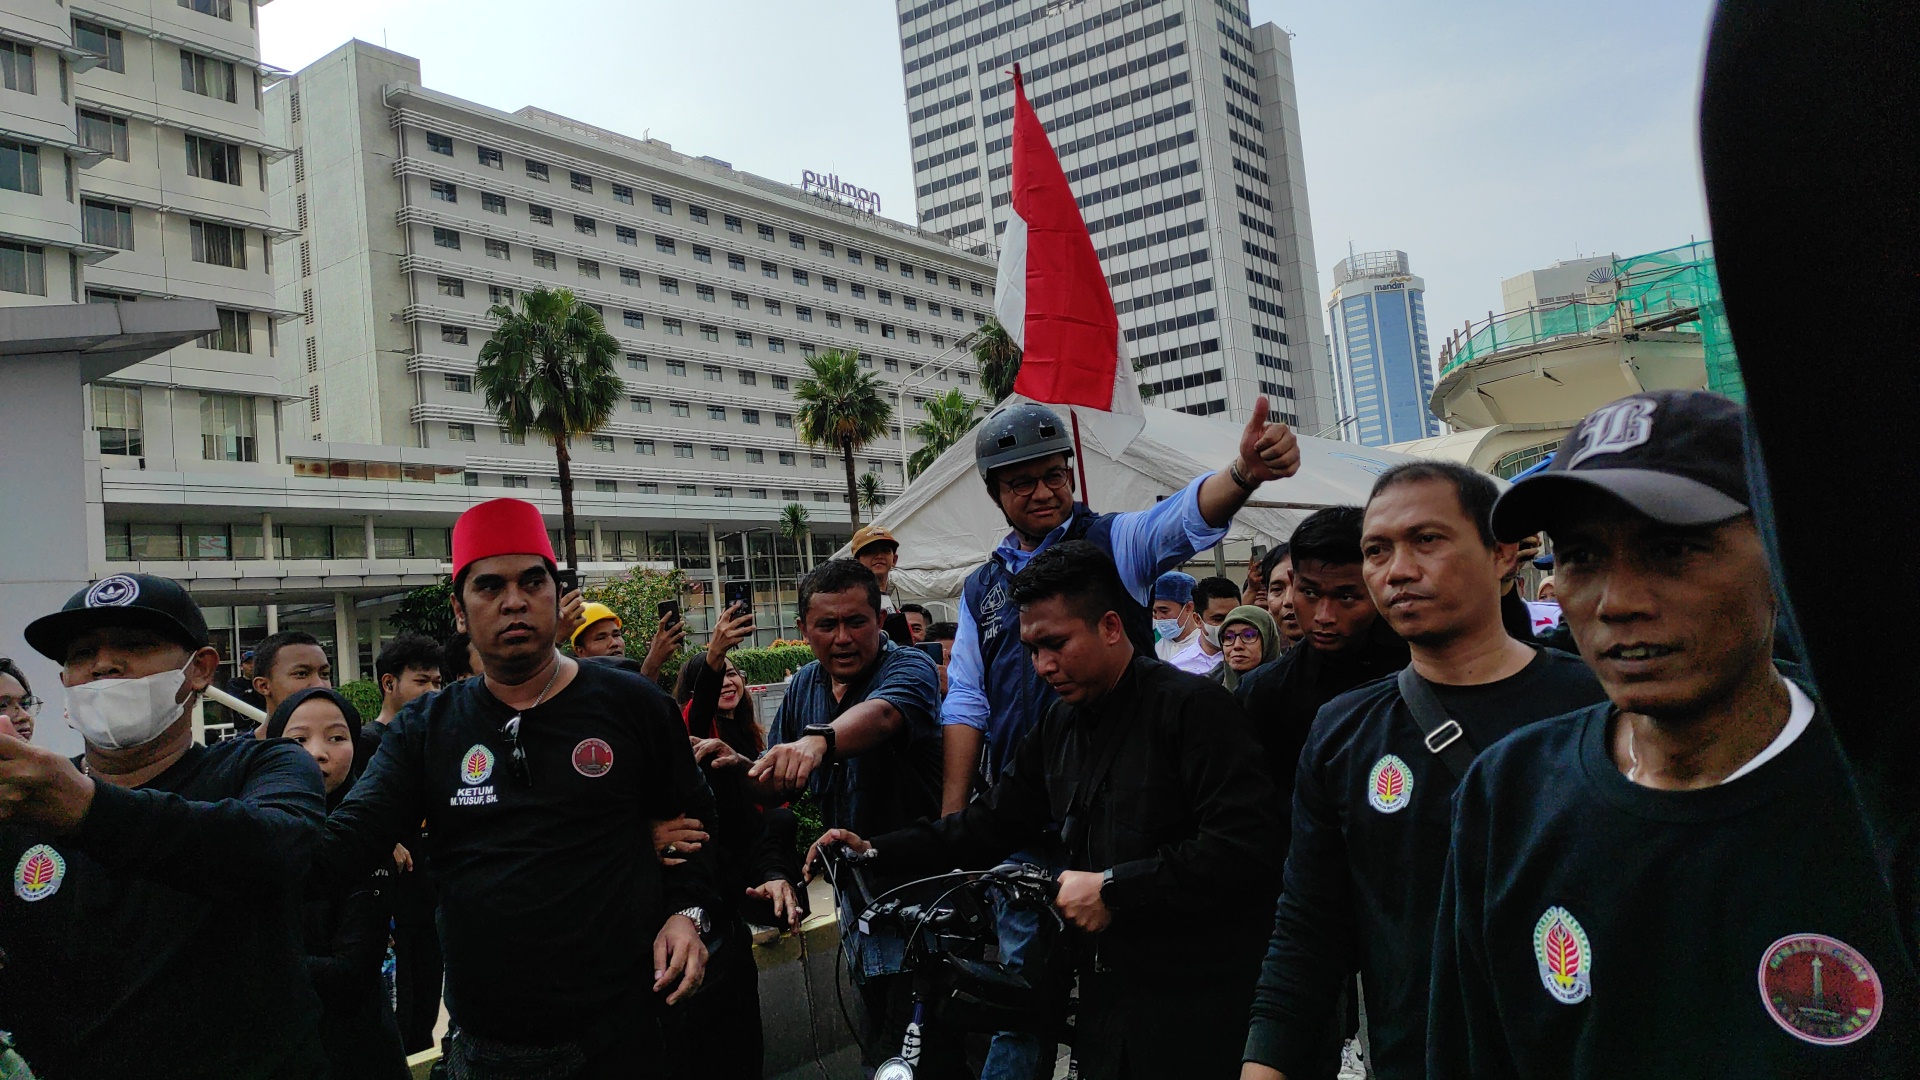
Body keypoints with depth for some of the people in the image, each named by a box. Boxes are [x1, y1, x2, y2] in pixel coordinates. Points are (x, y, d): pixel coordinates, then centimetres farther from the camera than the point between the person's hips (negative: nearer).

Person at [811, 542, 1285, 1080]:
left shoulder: (1192, 706, -16)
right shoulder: (1061, 722, 9)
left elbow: (1244, 847, -25)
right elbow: (996, 820, 10)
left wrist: (1112, 888, -21)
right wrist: (878, 852, -1)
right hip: (1106, 992, 7)